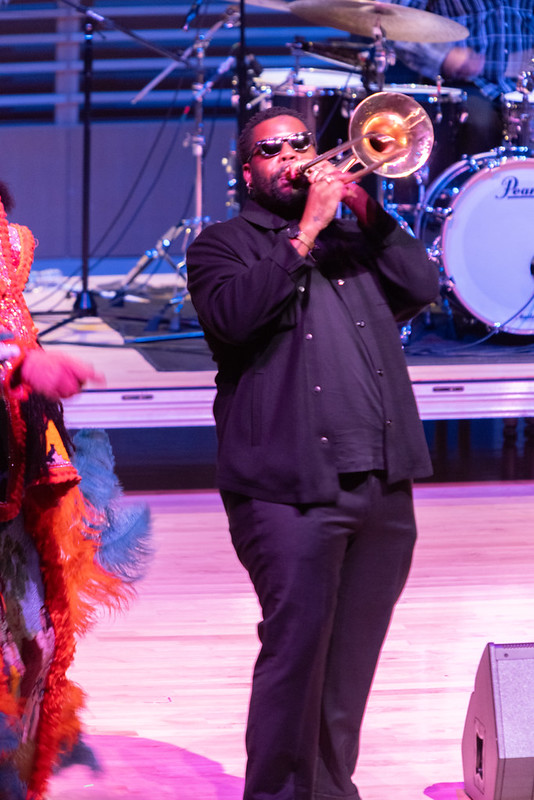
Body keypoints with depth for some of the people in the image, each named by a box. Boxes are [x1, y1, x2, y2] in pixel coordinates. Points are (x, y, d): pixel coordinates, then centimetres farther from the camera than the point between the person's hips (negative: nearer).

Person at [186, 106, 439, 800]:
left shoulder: (353, 235, 23)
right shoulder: (223, 244, 7)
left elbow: (421, 287, 9)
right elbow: (233, 314, -14)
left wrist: (365, 209, -1)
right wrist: (307, 231, -12)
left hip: (383, 483, 5)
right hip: (292, 487, -5)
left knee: (354, 651, 9)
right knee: (296, 643, -12)